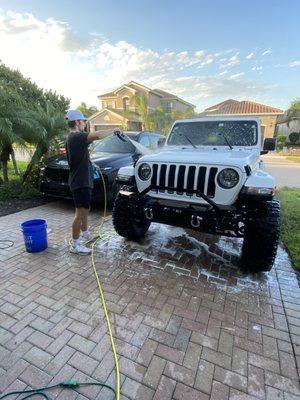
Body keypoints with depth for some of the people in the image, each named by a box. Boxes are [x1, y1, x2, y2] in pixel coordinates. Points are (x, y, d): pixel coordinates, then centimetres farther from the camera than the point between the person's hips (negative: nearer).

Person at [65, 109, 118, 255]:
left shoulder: (72, 138, 15)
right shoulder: (77, 137, -17)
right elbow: (98, 135, -29)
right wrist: (113, 130, -15)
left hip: (82, 180, 11)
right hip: (81, 181, -11)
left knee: (85, 208, 22)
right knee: (80, 212, -5)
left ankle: (84, 232, 40)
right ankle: (75, 244, 4)